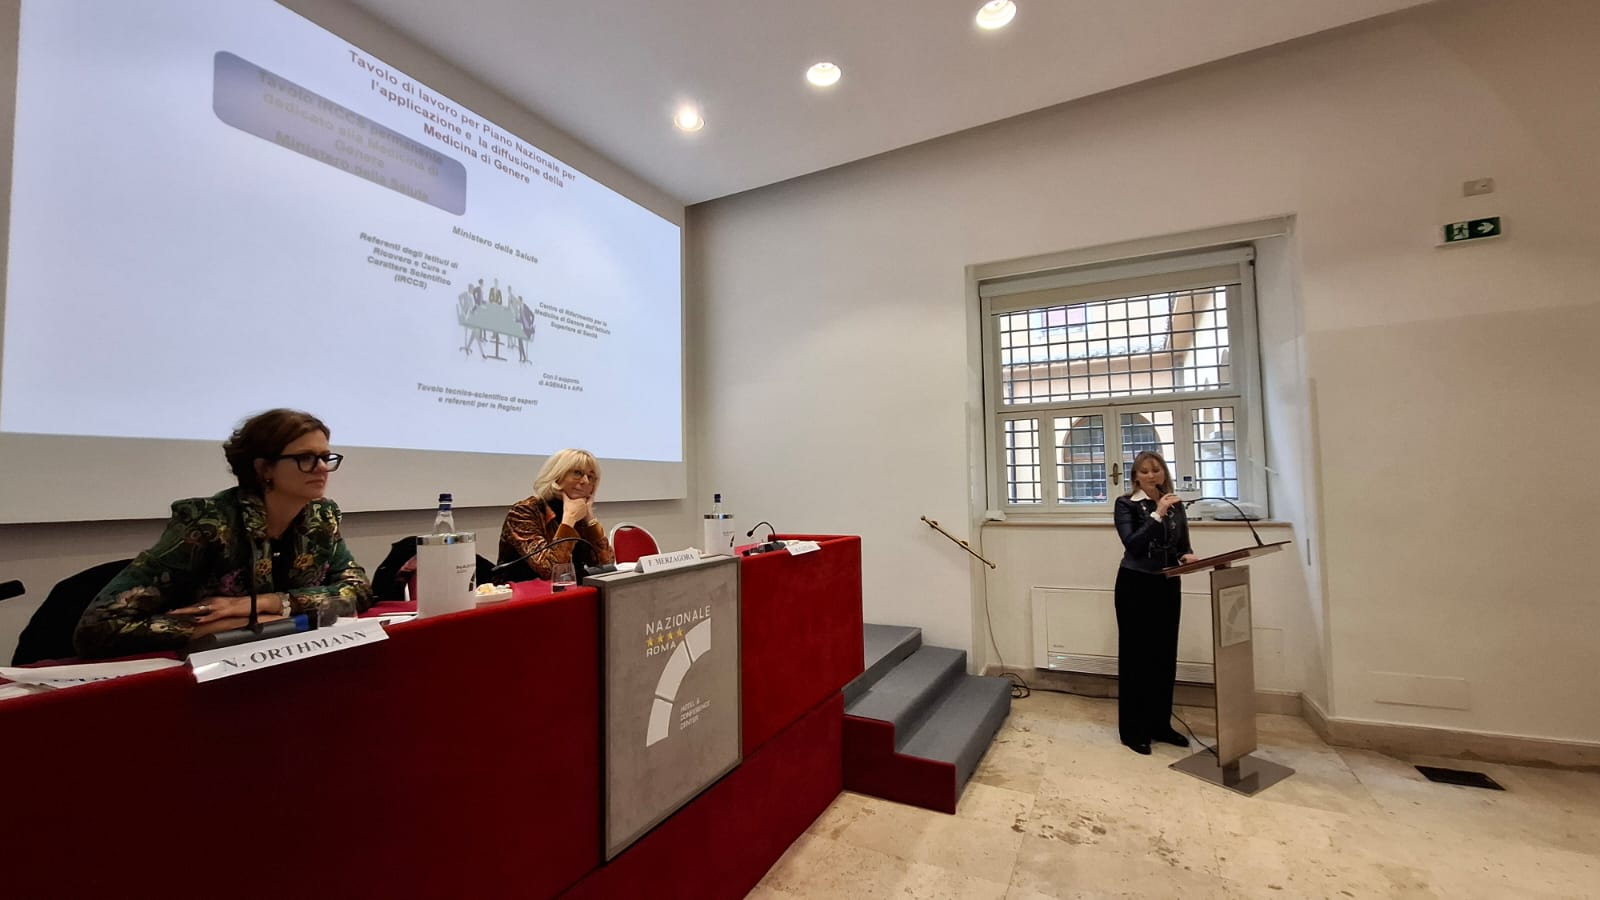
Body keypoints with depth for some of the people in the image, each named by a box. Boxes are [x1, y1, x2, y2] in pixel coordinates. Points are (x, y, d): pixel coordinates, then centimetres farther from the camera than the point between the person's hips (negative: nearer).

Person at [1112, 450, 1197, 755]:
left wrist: (1188, 556, -12)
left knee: (1165, 656, 12)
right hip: (1135, 586, -5)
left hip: (1167, 586, 5)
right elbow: (1131, 543, -18)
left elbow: (1183, 545, 10)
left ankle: (1161, 724, 27)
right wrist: (1157, 515, -23)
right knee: (1135, 656, 1)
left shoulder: (1175, 505, 9)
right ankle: (1133, 729, 10)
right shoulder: (1126, 504, -6)